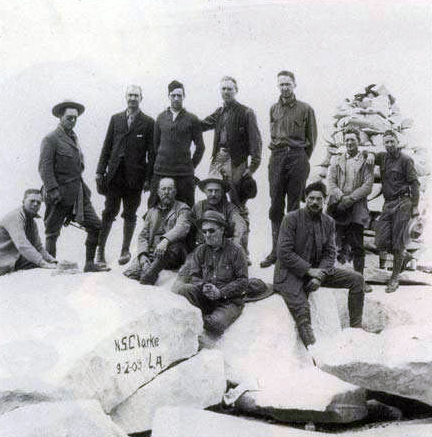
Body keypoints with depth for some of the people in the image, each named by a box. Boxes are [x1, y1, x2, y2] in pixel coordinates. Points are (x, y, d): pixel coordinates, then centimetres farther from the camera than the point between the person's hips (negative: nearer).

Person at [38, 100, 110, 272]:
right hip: (60, 194, -8)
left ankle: (90, 264, 13)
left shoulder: (73, 137, 18)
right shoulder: (51, 139, -8)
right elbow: (44, 167, -15)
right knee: (52, 232, 3)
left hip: (78, 193, 8)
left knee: (96, 226, 4)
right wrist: (52, 189, -22)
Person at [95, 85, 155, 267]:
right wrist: (100, 171, 4)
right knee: (109, 212, 2)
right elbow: (107, 146, 10)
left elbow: (151, 153, 0)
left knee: (130, 214, 7)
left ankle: (125, 250, 18)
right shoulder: (116, 119, 11)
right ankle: (100, 249, 10)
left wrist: (148, 178, -5)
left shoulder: (148, 122, 2)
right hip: (114, 174, 2)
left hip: (134, 176, -1)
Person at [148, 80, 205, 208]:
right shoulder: (161, 118, 12)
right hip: (160, 172, 2)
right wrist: (158, 164, 11)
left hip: (184, 174, -2)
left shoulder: (192, 119, 4)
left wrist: (191, 165, 2)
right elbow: (155, 144, 16)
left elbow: (200, 146, 7)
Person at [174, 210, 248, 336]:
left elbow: (243, 282, -4)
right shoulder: (200, 251, 12)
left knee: (214, 325, -32)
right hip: (204, 297, 3)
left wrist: (220, 292, -16)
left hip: (229, 301, -3)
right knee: (182, 290, -27)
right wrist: (203, 287, -16)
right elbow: (194, 276, 8)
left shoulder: (235, 250, -1)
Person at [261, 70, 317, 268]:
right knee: (276, 206, -1)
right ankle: (276, 250, 2)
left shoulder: (305, 109, 3)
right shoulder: (273, 109, 14)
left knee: (294, 205, -1)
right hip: (277, 157, 3)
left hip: (297, 157, -3)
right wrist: (278, 151, 14)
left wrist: (302, 158, 5)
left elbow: (312, 138, 7)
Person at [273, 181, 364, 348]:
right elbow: (284, 252, -15)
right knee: (302, 311, -29)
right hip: (291, 273, -5)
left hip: (317, 270, 5)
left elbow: (330, 253, 3)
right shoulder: (291, 219, -10)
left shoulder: (329, 222, 6)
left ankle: (356, 327, 5)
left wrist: (319, 276, -15)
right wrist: (308, 270, -18)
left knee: (357, 279, -4)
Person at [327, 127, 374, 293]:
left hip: (356, 208, -1)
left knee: (357, 246, -2)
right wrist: (341, 197, -12)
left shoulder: (366, 161, 8)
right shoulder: (336, 161, 15)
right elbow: (331, 183, 5)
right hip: (338, 207, 2)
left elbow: (368, 186, -1)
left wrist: (350, 198, -13)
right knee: (338, 244, 1)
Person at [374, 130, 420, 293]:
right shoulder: (382, 157, 12)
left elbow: (414, 183, -4)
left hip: (402, 203, -5)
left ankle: (395, 277, 8)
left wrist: (415, 206, -10)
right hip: (388, 204, 5)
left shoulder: (405, 160, -2)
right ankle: (404, 256, 27)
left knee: (397, 240, -4)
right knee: (381, 240, -3)